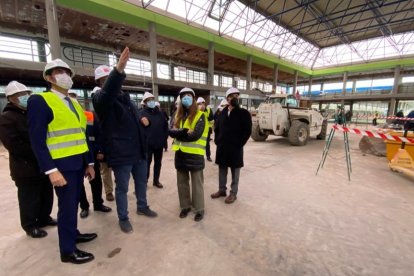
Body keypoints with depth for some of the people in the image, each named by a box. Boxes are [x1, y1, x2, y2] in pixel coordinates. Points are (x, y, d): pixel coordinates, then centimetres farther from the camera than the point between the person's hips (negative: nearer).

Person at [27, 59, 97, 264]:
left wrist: (89, 163, 13)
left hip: (79, 163, 7)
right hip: (63, 164, -7)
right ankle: (68, 250, 20)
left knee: (74, 202, 19)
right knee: (67, 205, 3)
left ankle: (73, 233, 38)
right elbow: (37, 139, -13)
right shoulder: (40, 100, -7)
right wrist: (51, 169, -19)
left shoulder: (75, 104, 14)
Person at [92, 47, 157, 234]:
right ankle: (123, 218, 29)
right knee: (122, 188, 8)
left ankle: (142, 207, 43)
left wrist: (144, 120, 3)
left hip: (139, 151, 7)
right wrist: (118, 70, -49)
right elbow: (108, 91, -34)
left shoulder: (126, 98, 14)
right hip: (121, 154, -7)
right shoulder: (101, 99, -9)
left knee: (141, 182, 21)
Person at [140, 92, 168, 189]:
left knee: (158, 163, 14)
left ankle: (156, 180, 29)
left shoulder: (159, 113, 9)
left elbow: (166, 126, 10)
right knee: (147, 163, 7)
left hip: (159, 143, 5)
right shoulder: (142, 113, -6)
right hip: (148, 144, -4)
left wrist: (164, 139, 3)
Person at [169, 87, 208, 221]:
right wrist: (185, 132, -20)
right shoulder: (177, 115, 9)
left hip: (195, 154, -5)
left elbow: (196, 135, -18)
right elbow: (171, 131, -5)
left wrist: (179, 134, -9)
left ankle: (199, 209, 24)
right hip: (180, 154, 5)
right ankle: (185, 206, 35)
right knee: (182, 183, 16)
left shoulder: (200, 115, -6)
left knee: (196, 184, 7)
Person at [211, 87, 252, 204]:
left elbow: (247, 131, -9)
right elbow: (217, 128, 17)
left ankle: (233, 193, 21)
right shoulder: (222, 113, 10)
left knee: (235, 171, 7)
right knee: (222, 169, 15)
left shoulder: (244, 113, -5)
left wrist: (239, 144, -12)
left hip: (235, 148, -5)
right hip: (221, 147, 5)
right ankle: (222, 190, 31)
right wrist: (217, 140, 6)